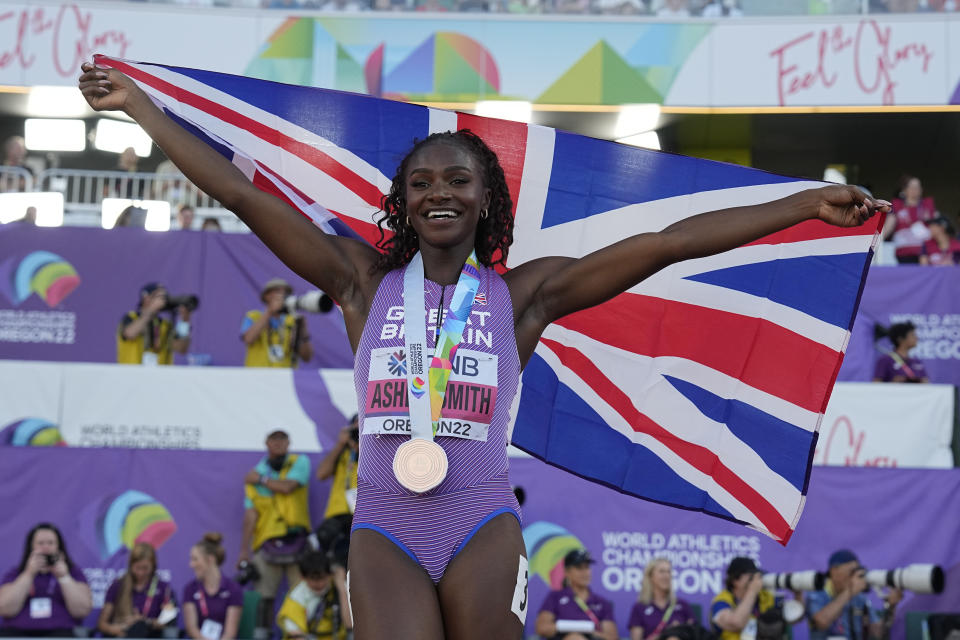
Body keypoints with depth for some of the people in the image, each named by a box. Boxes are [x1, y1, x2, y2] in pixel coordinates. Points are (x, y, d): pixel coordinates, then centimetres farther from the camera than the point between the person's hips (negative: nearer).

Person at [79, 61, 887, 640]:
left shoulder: (523, 290, 8)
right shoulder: (366, 279, 10)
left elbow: (669, 242, 4)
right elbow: (245, 196, 9)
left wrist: (809, 203, 2)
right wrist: (140, 106, 9)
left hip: (484, 527, 0)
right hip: (385, 531, 0)